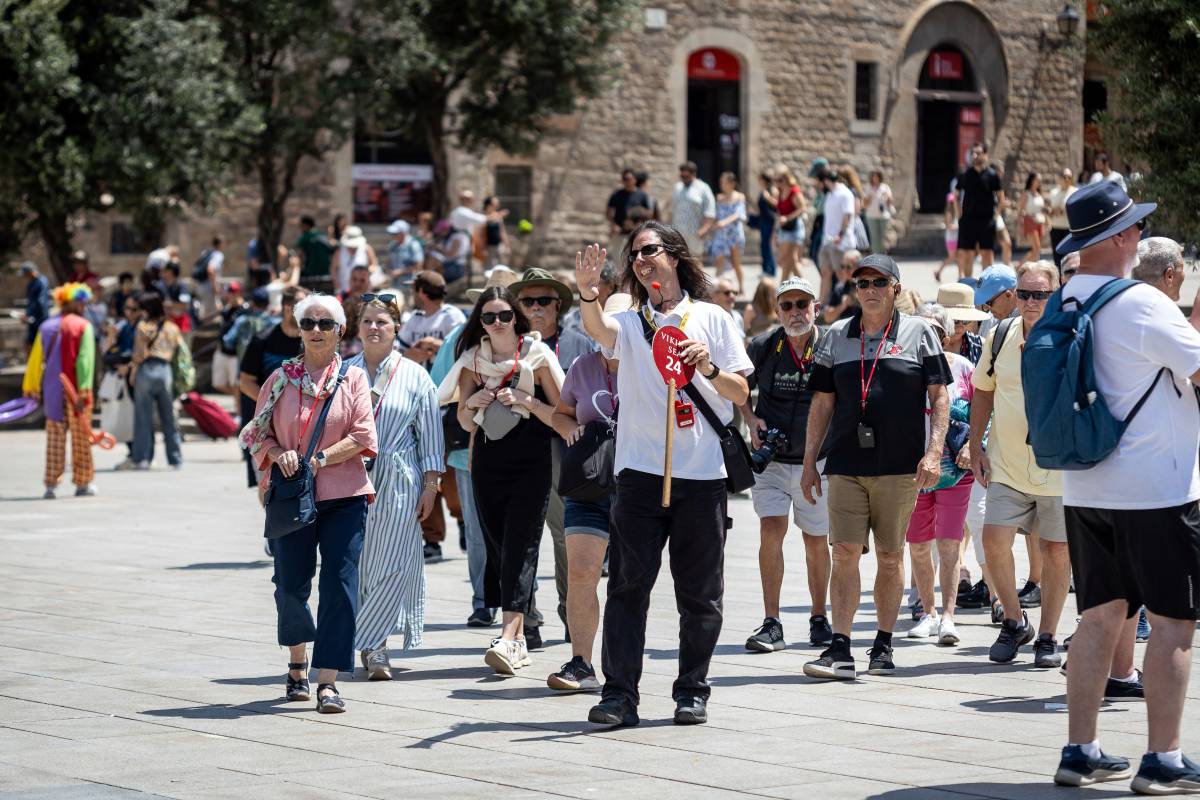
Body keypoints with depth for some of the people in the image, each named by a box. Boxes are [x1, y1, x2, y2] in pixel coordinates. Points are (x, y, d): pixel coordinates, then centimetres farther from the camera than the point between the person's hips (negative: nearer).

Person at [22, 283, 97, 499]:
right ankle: (82, 483, 13)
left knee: (55, 439, 8)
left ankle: (51, 484, 4)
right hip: (75, 390, -4)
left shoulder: (46, 326, 7)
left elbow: (35, 359, 9)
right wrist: (84, 391, -17)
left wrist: (30, 387, 17)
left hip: (52, 391, 4)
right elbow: (85, 359, -14)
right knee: (81, 438, 7)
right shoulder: (83, 326, -6)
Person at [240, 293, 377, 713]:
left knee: (339, 584, -10)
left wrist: (320, 459, -15)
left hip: (343, 496, -2)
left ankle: (327, 682, -9)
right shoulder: (282, 378, 8)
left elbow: (362, 435, -5)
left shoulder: (353, 378, 4)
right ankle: (298, 662, 31)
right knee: (290, 586, 4)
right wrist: (279, 453, -11)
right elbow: (258, 431, 9)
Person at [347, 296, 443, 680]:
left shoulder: (415, 376, 6)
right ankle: (375, 648, 8)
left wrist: (431, 484, 0)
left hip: (400, 481, -1)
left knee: (391, 567, -9)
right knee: (357, 566, 0)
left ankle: (366, 643, -4)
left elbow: (430, 433, 6)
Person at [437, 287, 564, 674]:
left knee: (520, 543, -14)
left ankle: (509, 638, -23)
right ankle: (519, 640, 12)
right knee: (497, 544, 3)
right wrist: (471, 404, -7)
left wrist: (525, 401, -16)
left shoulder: (538, 355, -2)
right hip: (488, 462, 4)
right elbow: (466, 423, 14)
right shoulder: (472, 359, 9)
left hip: (531, 462, -4)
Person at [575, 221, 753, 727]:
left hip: (703, 474, 0)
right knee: (627, 586, -4)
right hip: (641, 471, 0)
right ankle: (619, 694, -3)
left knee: (700, 592, 4)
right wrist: (587, 292, -34)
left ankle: (692, 691, 14)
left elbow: (741, 394, 6)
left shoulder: (712, 319, 9)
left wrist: (709, 368, -13)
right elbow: (597, 328, -14)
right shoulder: (630, 322, 10)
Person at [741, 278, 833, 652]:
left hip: (817, 460, 0)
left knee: (816, 541, 9)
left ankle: (819, 618, 26)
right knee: (771, 530, -13)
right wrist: (751, 420, -3)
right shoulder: (762, 347, -4)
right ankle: (772, 625, -11)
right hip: (772, 458, 0)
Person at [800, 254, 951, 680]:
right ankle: (840, 650, -7)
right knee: (845, 553, -6)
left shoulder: (919, 333, 5)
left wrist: (933, 453, -8)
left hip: (900, 467, -1)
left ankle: (883, 646, 15)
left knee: (891, 557, 4)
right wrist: (809, 462, 10)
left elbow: (939, 396, 3)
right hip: (846, 465, 2)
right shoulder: (836, 336, 12)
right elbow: (822, 403, 14)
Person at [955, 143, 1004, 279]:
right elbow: (956, 196, 14)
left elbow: (1001, 199, 6)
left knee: (986, 253, 1)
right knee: (967, 253, 2)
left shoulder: (992, 175, 0)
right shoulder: (964, 174, 5)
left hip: (986, 220, -1)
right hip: (967, 219, 1)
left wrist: (994, 213, -2)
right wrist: (960, 214, 4)